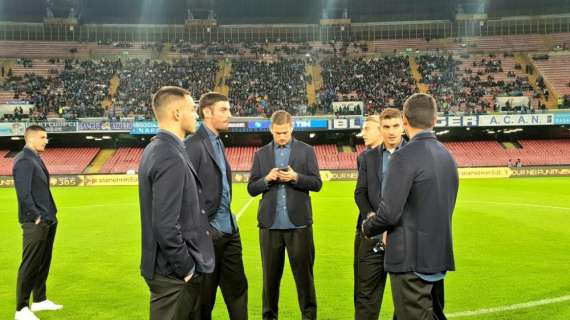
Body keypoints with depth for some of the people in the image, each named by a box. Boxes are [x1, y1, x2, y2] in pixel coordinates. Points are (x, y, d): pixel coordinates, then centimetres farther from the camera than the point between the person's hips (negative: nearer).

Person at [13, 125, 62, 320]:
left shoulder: (36, 158, 14)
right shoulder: (24, 160, -14)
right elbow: (24, 193, -20)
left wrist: (49, 215, 13)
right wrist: (37, 217, -18)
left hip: (47, 221, 9)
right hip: (35, 223, -9)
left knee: (43, 263, 17)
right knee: (29, 266, -2)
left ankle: (39, 300, 29)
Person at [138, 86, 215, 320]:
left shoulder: (155, 149, 8)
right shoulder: (171, 158, -22)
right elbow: (166, 226, -26)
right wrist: (187, 268, -14)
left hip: (172, 268, 9)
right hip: (174, 273, -9)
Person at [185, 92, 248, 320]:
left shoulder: (218, 143, 12)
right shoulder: (193, 145, -16)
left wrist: (230, 222, 14)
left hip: (229, 230, 9)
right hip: (208, 233, -8)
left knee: (237, 288, 17)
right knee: (204, 297, 8)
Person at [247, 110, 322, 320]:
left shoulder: (306, 151, 3)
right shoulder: (261, 154, 8)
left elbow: (317, 183, -1)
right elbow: (251, 188, 6)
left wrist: (296, 177, -17)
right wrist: (267, 179, -13)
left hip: (298, 223, -1)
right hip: (270, 224, 2)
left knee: (304, 273, 6)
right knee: (270, 275, 12)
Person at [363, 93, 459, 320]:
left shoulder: (405, 156, -18)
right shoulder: (447, 156, 7)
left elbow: (389, 213, -21)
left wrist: (367, 227, 0)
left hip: (411, 258, -8)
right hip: (439, 256, 8)